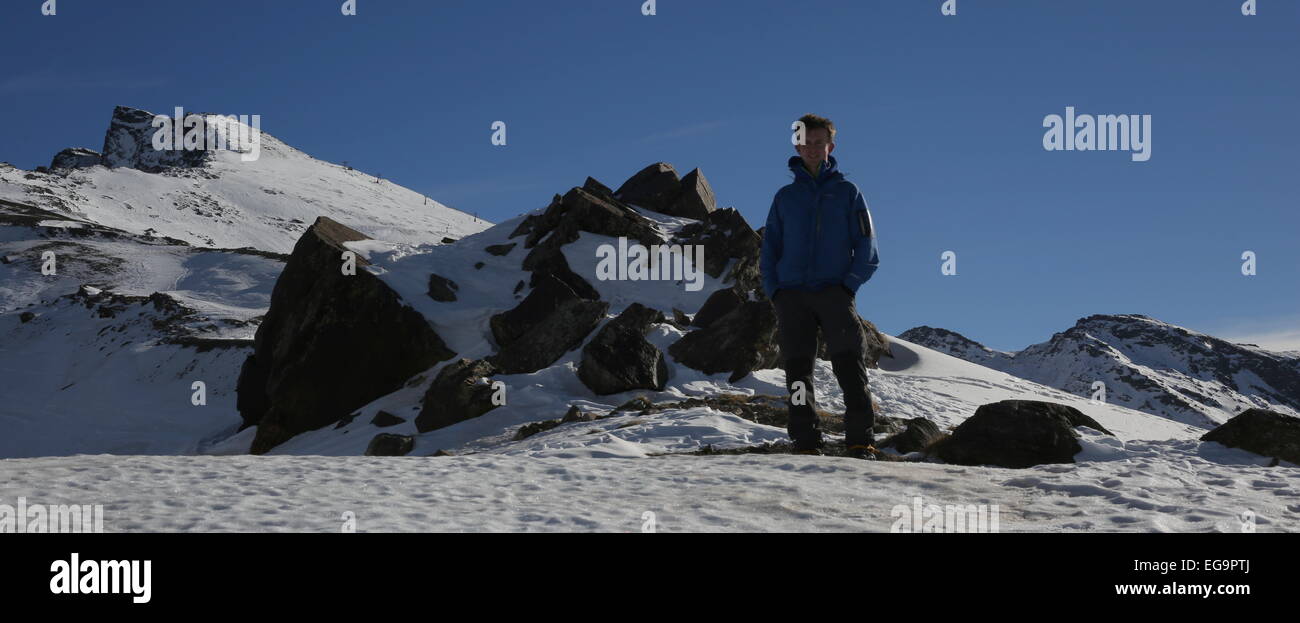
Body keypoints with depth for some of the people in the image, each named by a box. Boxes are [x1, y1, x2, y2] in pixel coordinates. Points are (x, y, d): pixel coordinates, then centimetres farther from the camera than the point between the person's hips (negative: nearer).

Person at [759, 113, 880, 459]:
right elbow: (769, 249, 18)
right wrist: (774, 291, 3)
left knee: (850, 364, -14)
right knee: (797, 368, -4)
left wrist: (848, 285, -7)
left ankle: (861, 443, -16)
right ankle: (806, 445, -4)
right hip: (791, 294, 2)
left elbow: (867, 251, 8)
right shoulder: (786, 196, 17)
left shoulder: (847, 193, 12)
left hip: (835, 292, -2)